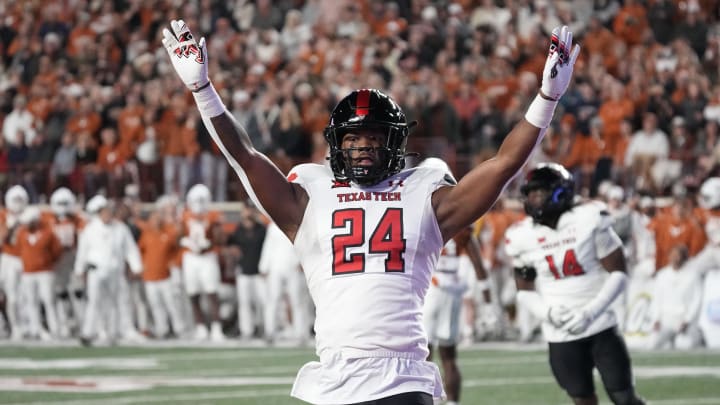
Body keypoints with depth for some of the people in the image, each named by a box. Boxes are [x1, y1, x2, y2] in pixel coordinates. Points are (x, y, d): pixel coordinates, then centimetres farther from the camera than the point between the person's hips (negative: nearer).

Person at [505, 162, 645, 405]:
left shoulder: (589, 221, -10)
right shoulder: (522, 237, -2)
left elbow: (618, 274, -7)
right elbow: (524, 291, 8)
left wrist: (590, 312, -18)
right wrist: (546, 311, -13)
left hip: (600, 328, -2)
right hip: (561, 336, 2)